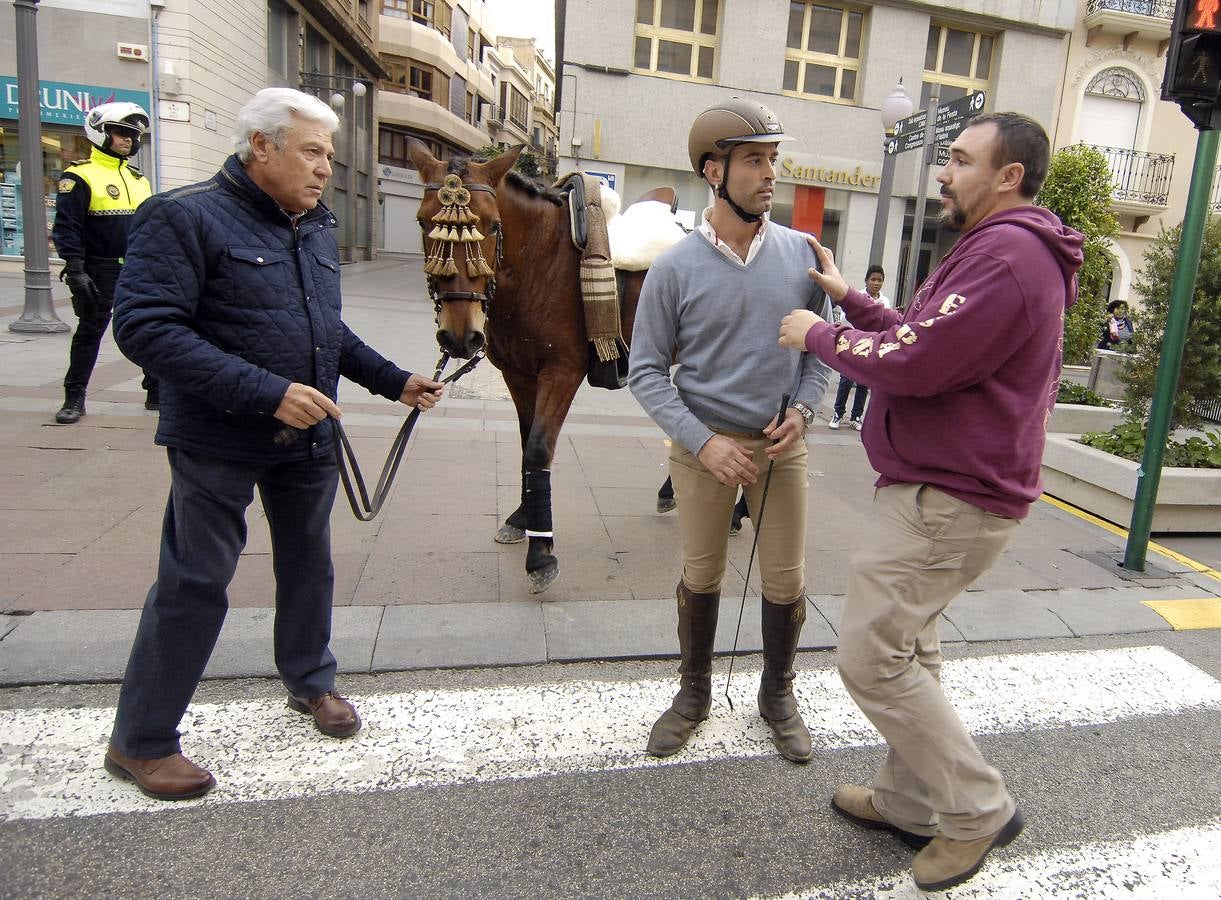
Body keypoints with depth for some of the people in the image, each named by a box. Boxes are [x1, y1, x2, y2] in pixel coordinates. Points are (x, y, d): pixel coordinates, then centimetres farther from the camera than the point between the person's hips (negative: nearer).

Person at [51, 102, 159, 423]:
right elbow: (66, 226, -11)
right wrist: (75, 270, -18)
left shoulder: (137, 178, 15)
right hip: (101, 272, -6)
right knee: (89, 332, 2)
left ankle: (157, 391, 17)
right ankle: (74, 398, 12)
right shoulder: (80, 176, -6)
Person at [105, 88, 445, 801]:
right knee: (196, 583, 1)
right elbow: (145, 327, -22)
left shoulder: (319, 229, 9)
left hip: (309, 438, 7)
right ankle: (140, 741, 19)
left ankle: (311, 681, 40)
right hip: (219, 444, -6)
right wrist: (266, 392, -29)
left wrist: (394, 382, 11)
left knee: (310, 565, 18)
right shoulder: (185, 218, -13)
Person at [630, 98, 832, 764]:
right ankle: (694, 694, 34)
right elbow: (646, 371, -7)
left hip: (782, 444, 2)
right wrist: (704, 442, -17)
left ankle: (778, 695, 33)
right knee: (701, 577, 12)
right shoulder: (675, 267, -9)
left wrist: (802, 409, -10)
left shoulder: (800, 254, -2)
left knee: (786, 582, 9)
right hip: (703, 444, -2)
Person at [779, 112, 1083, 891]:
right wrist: (850, 300, 13)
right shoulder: (1003, 249, 19)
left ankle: (979, 809, 12)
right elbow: (928, 346, 17)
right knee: (909, 649, 17)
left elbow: (916, 364, -24)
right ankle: (911, 804, 30)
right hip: (944, 487, 11)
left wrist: (820, 335, -10)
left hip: (950, 499, -11)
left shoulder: (1006, 251, -18)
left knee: (871, 655, -6)